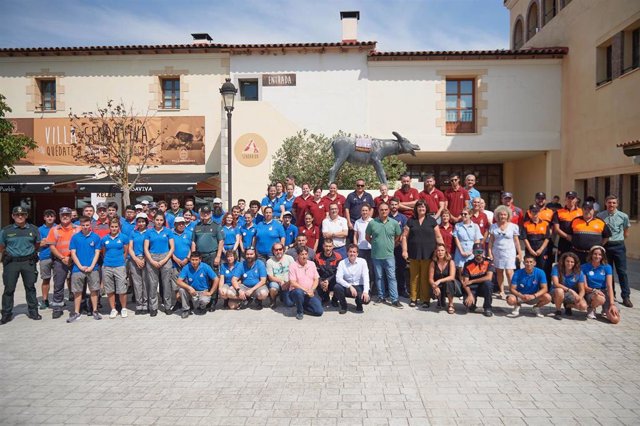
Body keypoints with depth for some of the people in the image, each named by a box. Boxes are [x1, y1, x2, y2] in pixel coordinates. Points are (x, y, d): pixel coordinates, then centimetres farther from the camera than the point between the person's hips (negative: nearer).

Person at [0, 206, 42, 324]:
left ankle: (33, 311, 18)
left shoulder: (33, 229, 4)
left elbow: (37, 245, 15)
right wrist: (11, 253, 6)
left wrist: (28, 253, 10)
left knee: (30, 288, 8)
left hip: (28, 262, 1)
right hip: (11, 263, -1)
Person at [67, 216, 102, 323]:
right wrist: (80, 266, -8)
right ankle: (76, 313, 17)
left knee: (94, 290, 6)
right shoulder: (75, 237, 1)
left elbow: (97, 253, 0)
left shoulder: (96, 237, 0)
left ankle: (95, 311, 17)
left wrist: (91, 267, -9)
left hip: (92, 269, 0)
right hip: (78, 269, 0)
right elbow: (73, 253, 0)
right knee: (77, 291, 7)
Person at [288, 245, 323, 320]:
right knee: (299, 292, -40)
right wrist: (306, 290, -20)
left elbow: (316, 279, 7)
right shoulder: (293, 266, -7)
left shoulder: (312, 264, 8)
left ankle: (303, 306, 15)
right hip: (296, 291, -4)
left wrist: (312, 290, -12)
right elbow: (293, 283, -13)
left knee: (319, 311, -13)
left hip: (310, 293, 4)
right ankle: (299, 311, -11)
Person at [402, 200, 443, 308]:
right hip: (414, 254, 1)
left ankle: (426, 299, 12)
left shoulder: (431, 220, 5)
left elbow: (438, 236, 6)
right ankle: (413, 298, 17)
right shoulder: (411, 221, 7)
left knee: (426, 277, 2)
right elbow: (404, 236, 6)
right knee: (414, 277, 6)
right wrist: (404, 250, -2)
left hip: (428, 254, -1)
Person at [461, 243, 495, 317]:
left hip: (484, 288, 0)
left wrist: (471, 281, -19)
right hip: (472, 288, 0)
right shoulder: (468, 264, -5)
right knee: (467, 302, -28)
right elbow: (465, 282, -9)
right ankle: (472, 305, 14)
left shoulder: (488, 262, -6)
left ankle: (487, 307, -13)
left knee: (487, 282, -34)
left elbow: (489, 277, -22)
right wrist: (470, 294, -26)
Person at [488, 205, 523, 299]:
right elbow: (491, 240, 6)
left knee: (509, 272, -11)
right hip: (497, 252, 2)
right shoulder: (493, 226, 5)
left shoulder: (513, 226, 1)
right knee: (499, 272, 6)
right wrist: (490, 252, 0)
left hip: (509, 252, -2)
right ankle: (501, 291, 15)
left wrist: (520, 253, 3)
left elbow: (516, 241, 4)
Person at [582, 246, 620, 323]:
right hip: (590, 293, -2)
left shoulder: (607, 267, 0)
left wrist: (612, 304, -17)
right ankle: (591, 308, -4)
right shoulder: (584, 267, -3)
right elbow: (585, 287, -3)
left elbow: (609, 286, -8)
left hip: (604, 293, 2)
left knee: (615, 319, -20)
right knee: (600, 298, -40)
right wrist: (593, 290, -26)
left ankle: (605, 310, 17)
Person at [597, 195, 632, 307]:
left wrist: (619, 240, 14)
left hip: (619, 246, -1)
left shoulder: (623, 216, -2)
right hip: (605, 245, 1)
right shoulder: (600, 216, -3)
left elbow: (626, 230, 13)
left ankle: (626, 296, 4)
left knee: (622, 271, -1)